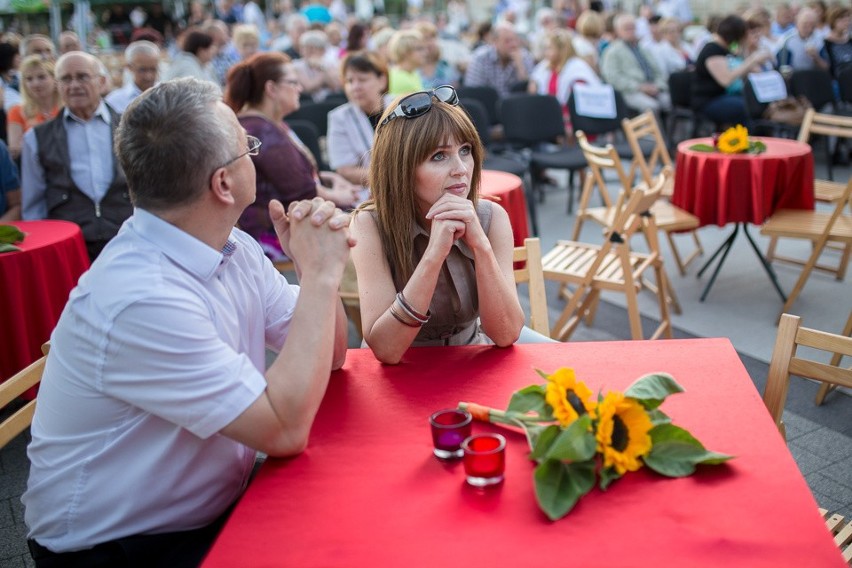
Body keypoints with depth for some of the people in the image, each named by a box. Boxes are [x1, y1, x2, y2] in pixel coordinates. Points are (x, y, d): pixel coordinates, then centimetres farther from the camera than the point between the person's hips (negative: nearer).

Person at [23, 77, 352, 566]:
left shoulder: (233, 249, -3)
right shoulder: (140, 299, -28)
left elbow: (327, 356, 3)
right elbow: (286, 430, -27)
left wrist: (317, 267, -14)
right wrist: (320, 276, -23)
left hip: (215, 506, 8)